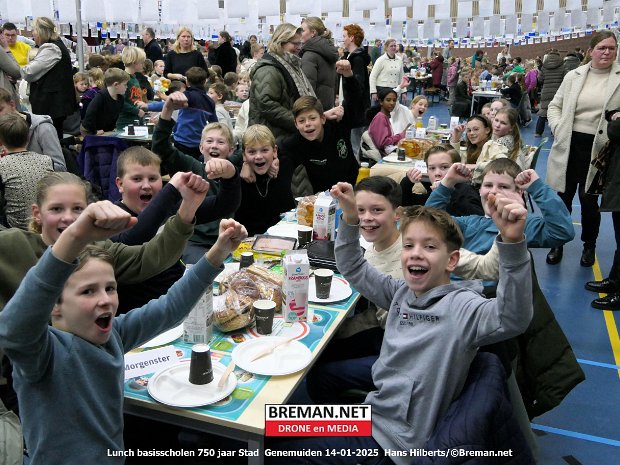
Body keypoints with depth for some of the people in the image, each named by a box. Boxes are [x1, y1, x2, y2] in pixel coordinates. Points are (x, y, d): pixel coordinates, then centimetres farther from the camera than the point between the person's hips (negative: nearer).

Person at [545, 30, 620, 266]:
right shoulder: (573, 76, 4)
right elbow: (555, 105, 11)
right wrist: (557, 127, -3)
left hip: (598, 148, -2)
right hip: (568, 145, 2)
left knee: (589, 199, 9)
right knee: (562, 197, 9)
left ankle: (589, 246, 30)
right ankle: (557, 244, 26)